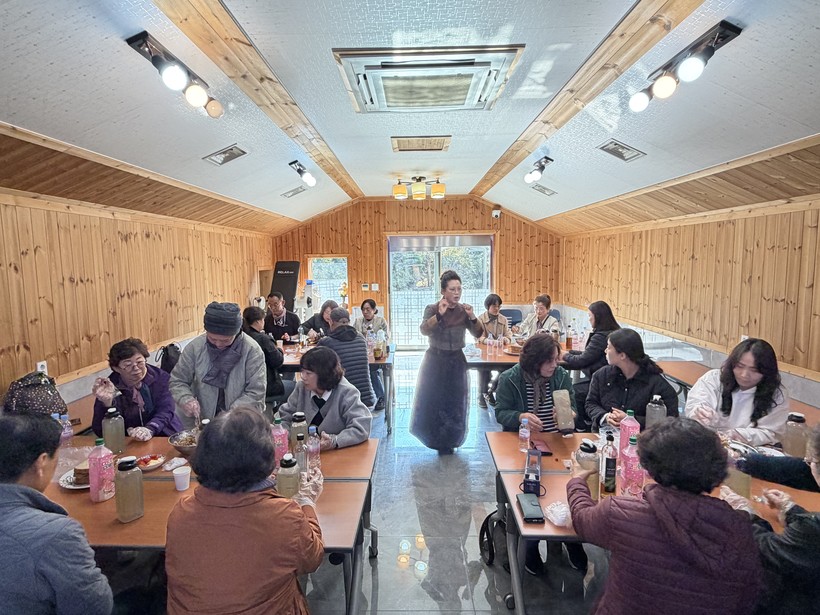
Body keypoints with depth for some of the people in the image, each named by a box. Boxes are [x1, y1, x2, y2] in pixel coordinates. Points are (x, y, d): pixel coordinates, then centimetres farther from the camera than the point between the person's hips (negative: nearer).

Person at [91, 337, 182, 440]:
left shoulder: (160, 377, 0)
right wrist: (107, 403, -25)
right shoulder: (110, 387, -4)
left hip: (164, 437, 1)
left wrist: (150, 429, -29)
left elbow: (166, 410, -10)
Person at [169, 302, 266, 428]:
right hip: (200, 424, 2)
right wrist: (186, 399, -13)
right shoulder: (195, 346, -2)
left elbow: (256, 393, -11)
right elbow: (177, 381, 7)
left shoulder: (252, 351, -10)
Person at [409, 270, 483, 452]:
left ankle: (449, 440, 26)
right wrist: (439, 315, -40)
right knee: (432, 400, 3)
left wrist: (473, 317, -24)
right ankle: (436, 439, 24)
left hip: (456, 361, 2)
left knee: (455, 402, 7)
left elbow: (478, 334, -6)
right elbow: (423, 330, -26)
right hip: (435, 360, -2)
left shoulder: (463, 310, -1)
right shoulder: (432, 309, -9)